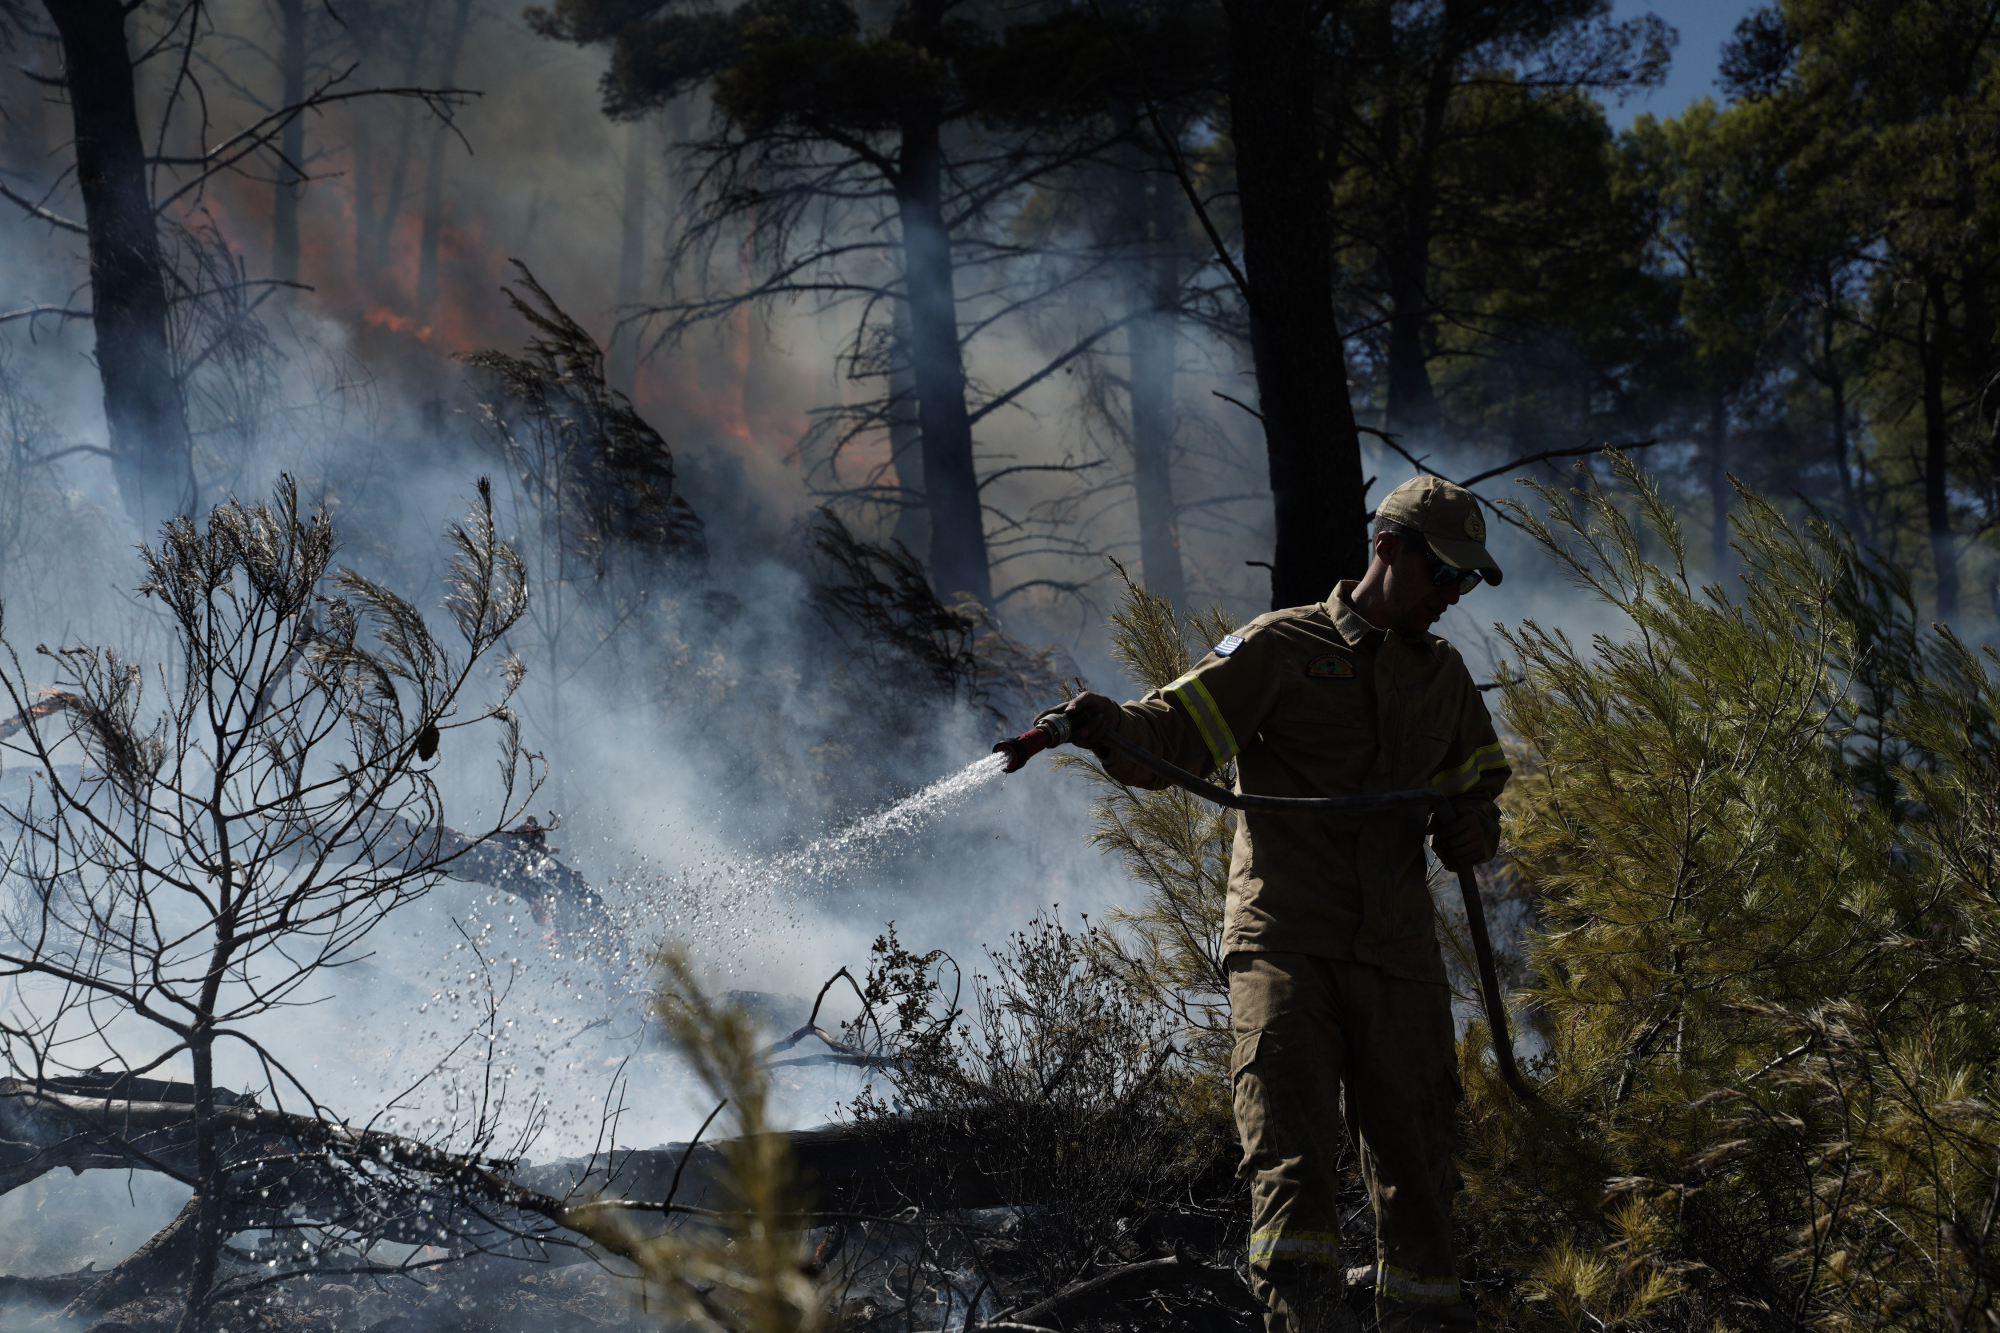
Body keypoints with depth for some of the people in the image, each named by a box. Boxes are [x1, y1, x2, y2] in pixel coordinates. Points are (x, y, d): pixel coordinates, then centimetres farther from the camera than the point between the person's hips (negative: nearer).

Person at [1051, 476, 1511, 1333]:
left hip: (1397, 952, 5)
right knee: (1288, 1142, -18)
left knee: (1415, 1150, 8)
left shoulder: (1445, 674, 21)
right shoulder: (1280, 647, 4)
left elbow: (1477, 788, 33)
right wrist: (1111, 725, -26)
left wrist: (1471, 828, 9)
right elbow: (1171, 736, -3)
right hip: (1285, 942, -5)